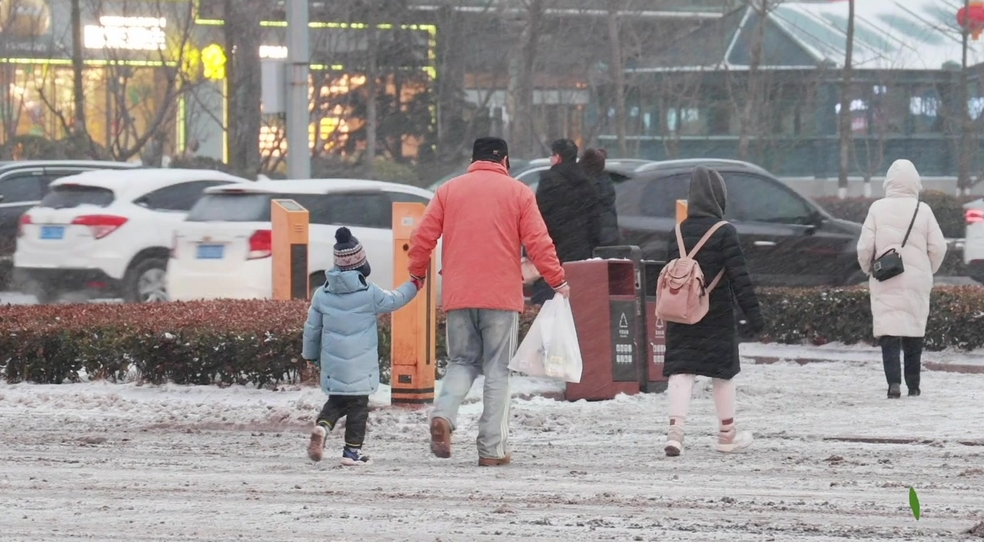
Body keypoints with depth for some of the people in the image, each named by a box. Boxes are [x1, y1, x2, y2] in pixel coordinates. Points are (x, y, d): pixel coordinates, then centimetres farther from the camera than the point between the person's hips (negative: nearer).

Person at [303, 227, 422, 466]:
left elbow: (312, 328, 9)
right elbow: (394, 301, 7)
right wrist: (414, 285, 24)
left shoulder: (323, 295, 2)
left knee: (336, 401, 17)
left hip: (332, 364, 4)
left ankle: (322, 426, -10)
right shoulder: (369, 294, -10)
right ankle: (352, 450, 6)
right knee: (358, 405, 5)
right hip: (360, 366, -4)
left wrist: (311, 354, 24)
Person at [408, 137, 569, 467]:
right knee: (498, 370, 3)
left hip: (458, 295, 2)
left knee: (462, 362, 15)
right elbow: (538, 242, -2)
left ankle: (444, 414, -14)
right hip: (502, 296, -2)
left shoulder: (449, 191, 9)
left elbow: (422, 237, 7)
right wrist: (557, 281, 6)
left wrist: (417, 273, 23)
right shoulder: (518, 193, 4)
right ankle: (492, 449, -1)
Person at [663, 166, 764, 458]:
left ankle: (675, 428, -18)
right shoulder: (724, 232, -11)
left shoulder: (679, 232, 4)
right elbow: (739, 277, -14)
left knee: (681, 369, 0)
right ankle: (727, 435, 20)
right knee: (723, 371, 10)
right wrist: (752, 311, -11)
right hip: (717, 314, -3)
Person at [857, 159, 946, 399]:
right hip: (917, 281, 2)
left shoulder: (878, 209, -6)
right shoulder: (923, 211, -3)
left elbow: (865, 247, -6)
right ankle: (913, 385, 18)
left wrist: (868, 270, 13)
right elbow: (938, 247, -2)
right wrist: (928, 271, 17)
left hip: (886, 282, -2)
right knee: (914, 330, 14)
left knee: (888, 330, -4)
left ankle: (894, 381, -21)